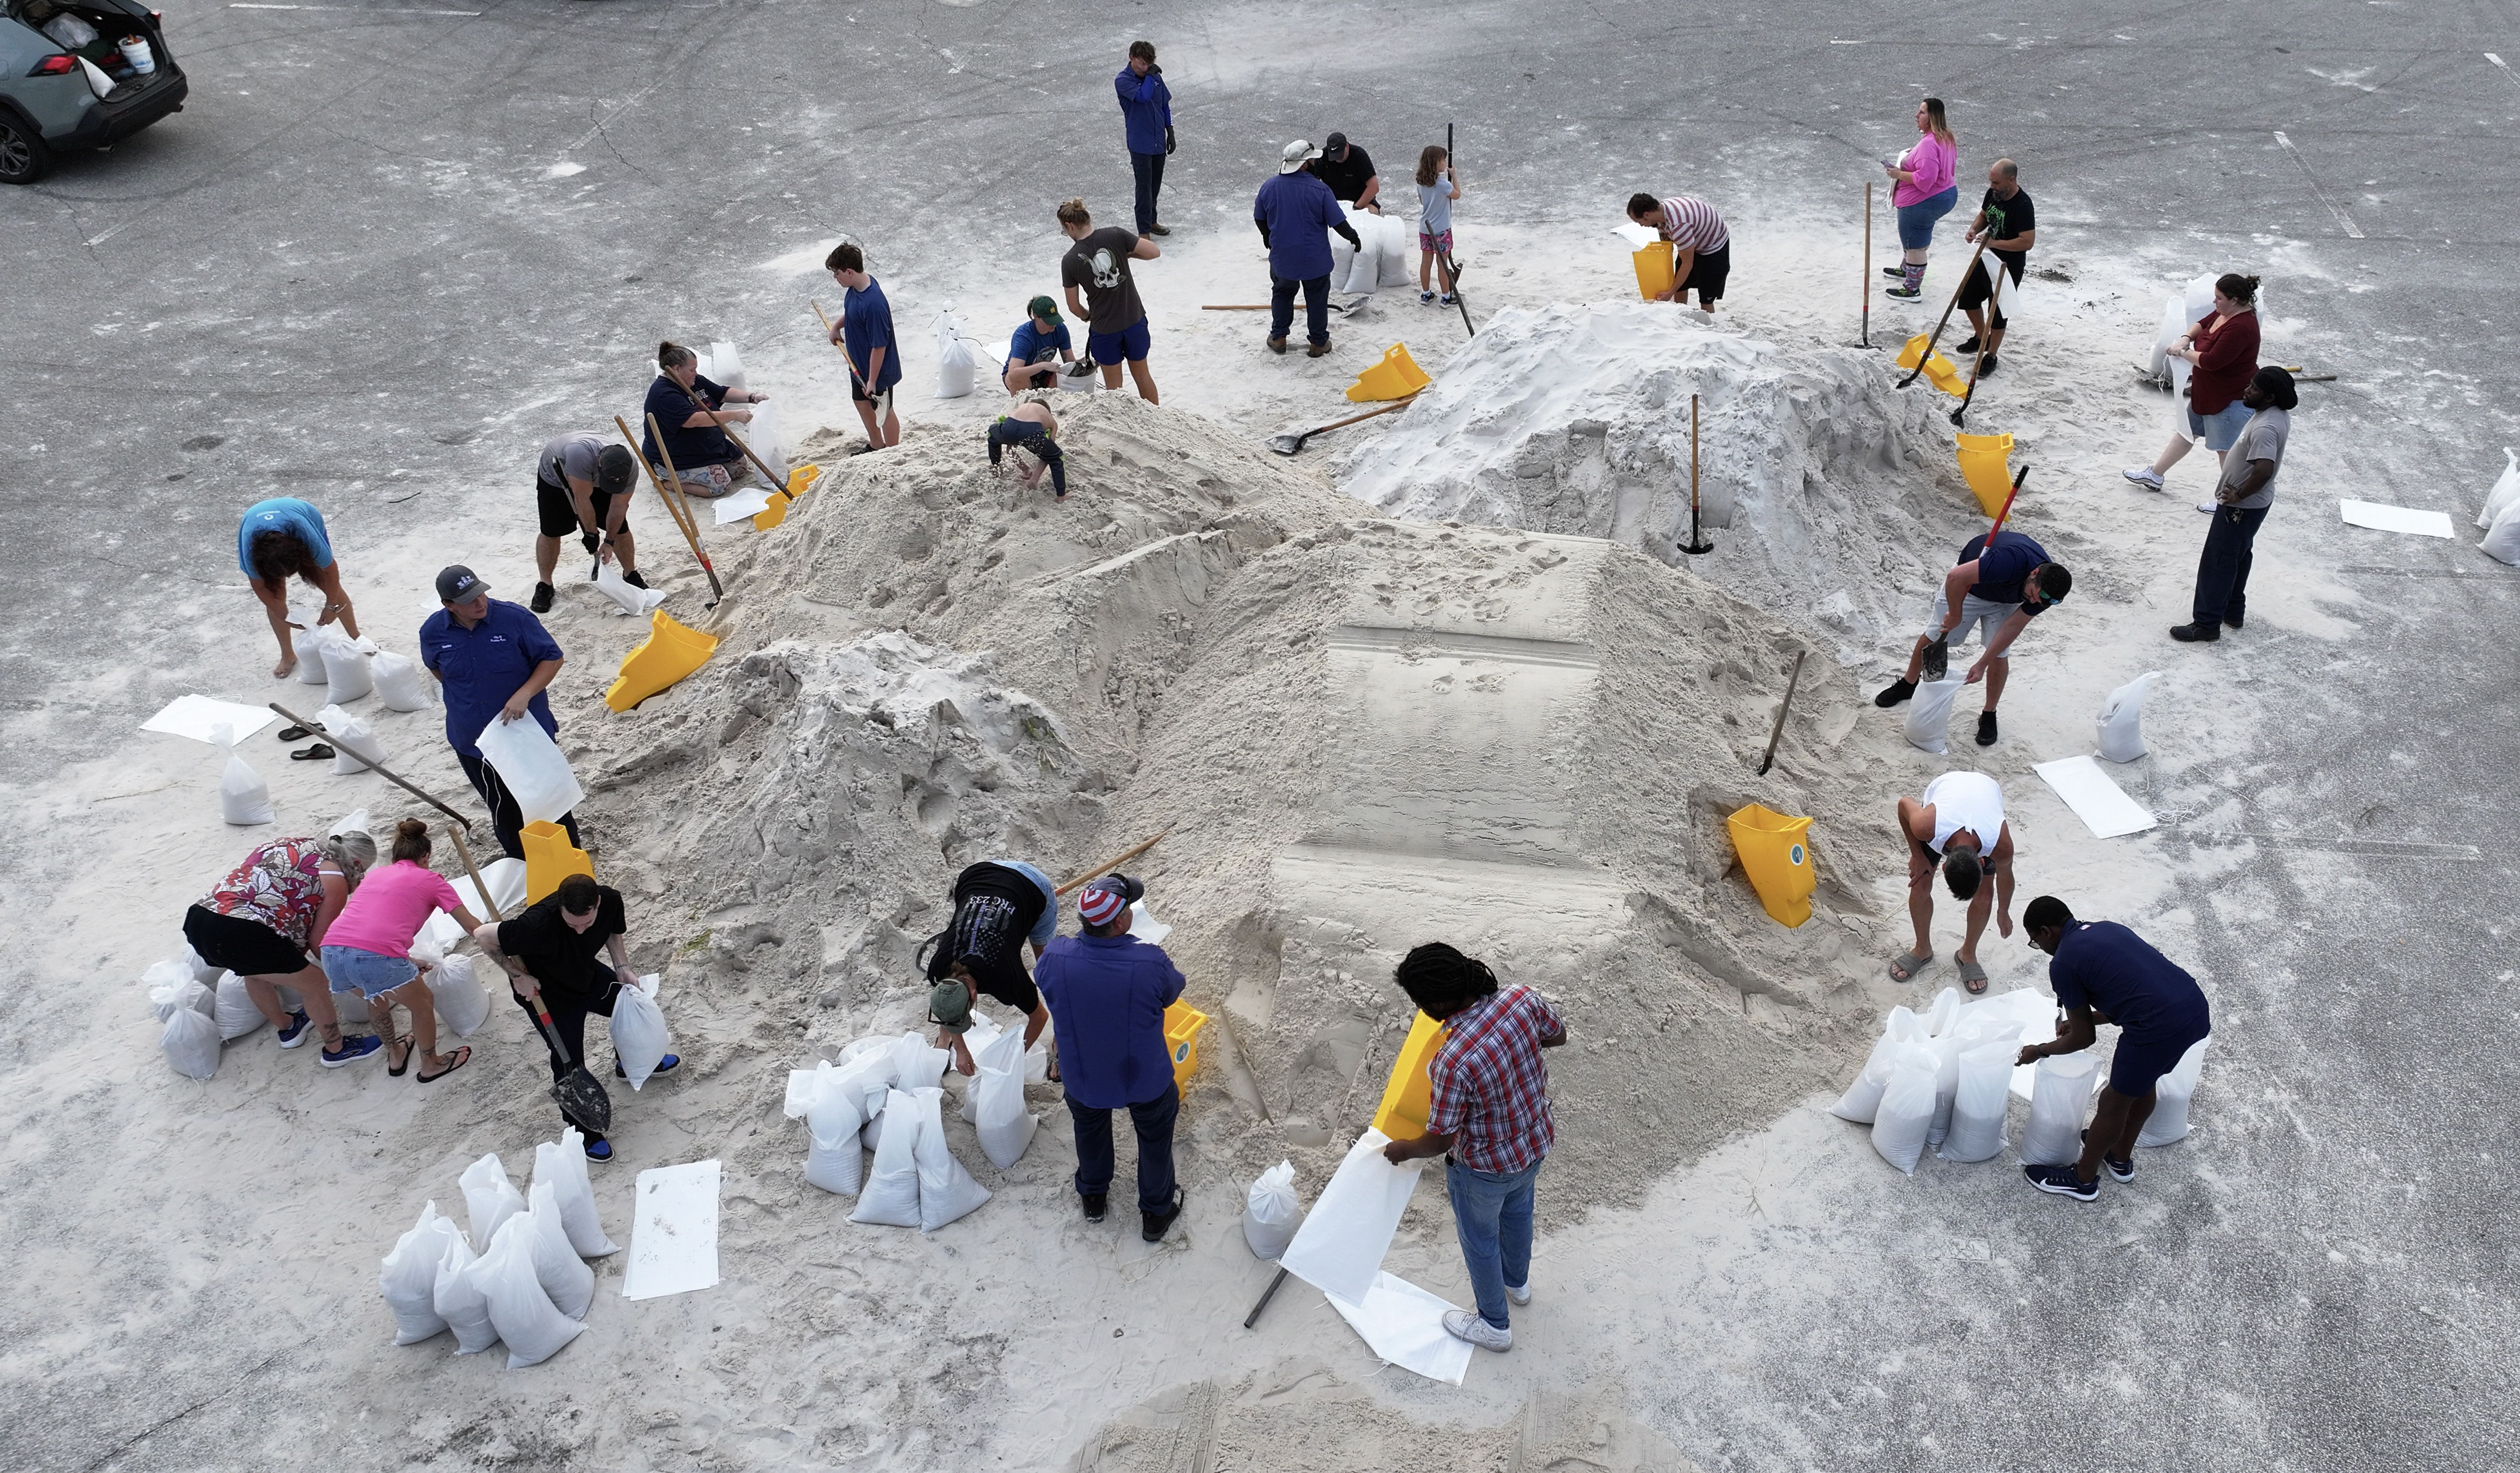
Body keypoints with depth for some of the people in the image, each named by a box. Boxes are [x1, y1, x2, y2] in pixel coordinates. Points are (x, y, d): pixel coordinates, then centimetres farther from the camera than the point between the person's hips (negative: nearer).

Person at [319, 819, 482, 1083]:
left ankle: (395, 1056, 52)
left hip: (332, 954, 6)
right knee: (423, 1003, 23)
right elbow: (473, 926, 18)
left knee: (377, 995, 36)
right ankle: (431, 1065, 39)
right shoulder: (430, 879, 16)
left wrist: (406, 963, 49)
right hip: (378, 960, -6)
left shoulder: (375, 875, 30)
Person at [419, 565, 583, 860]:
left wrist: (524, 694, -23)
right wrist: (463, 697, 9)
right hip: (472, 741, 3)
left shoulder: (515, 618, -18)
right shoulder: (433, 633, -8)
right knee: (503, 809, 17)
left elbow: (553, 658, -10)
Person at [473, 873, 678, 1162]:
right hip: (545, 994, -6)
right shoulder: (539, 923, -44)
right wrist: (518, 976, -26)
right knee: (569, 1062, 0)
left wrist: (623, 970, -12)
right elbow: (484, 936, -32)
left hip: (588, 975, 6)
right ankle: (580, 1127, 27)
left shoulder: (610, 900, -27)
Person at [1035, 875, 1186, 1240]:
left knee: (1090, 1128, 33)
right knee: (1155, 1138, 27)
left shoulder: (1055, 957, -28)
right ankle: (1156, 1213, 48)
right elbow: (1172, 991, -10)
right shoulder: (1151, 963, -35)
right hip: (1146, 1079, -2)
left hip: (1082, 1078, 2)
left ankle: (1093, 1197, 58)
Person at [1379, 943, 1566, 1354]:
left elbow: (1440, 1141, -25)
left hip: (1486, 1168, -6)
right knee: (1517, 1210, 35)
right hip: (1537, 1142, 6)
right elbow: (1558, 1035, -1)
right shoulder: (1523, 998, -24)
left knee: (1480, 1239, 24)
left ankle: (1495, 1325, 47)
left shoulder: (1453, 1062, -40)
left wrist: (1403, 1150, -5)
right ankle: (1517, 1282, 62)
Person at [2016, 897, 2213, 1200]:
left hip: (2160, 1028, -8)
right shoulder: (2106, 928, 20)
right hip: (2197, 1008, 8)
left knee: (2114, 1102, 14)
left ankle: (2084, 1179, 33)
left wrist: (2039, 1051, 23)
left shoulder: (2063, 963, -2)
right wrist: (2084, 1018, 41)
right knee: (2144, 1080, 31)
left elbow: (2083, 1038, 6)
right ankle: (2121, 1158, 51)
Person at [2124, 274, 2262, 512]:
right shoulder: (2226, 312, -3)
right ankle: (2155, 475, 37)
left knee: (2226, 450, 3)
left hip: (2230, 400, -10)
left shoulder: (2240, 327, -32)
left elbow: (2211, 361, -34)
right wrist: (2186, 338, -6)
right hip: (2206, 392, 10)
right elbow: (2204, 323, 15)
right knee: (2187, 431, 22)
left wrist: (2184, 352, -18)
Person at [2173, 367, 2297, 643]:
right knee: (2238, 557, 24)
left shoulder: (2266, 428, -32)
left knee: (2217, 563, 0)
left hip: (2242, 507, -10)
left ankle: (2206, 625, 8)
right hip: (2252, 504, 10)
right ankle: (2233, 611, 39)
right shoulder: (2277, 413, 0)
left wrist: (2238, 495, -24)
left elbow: (2264, 471, -42)